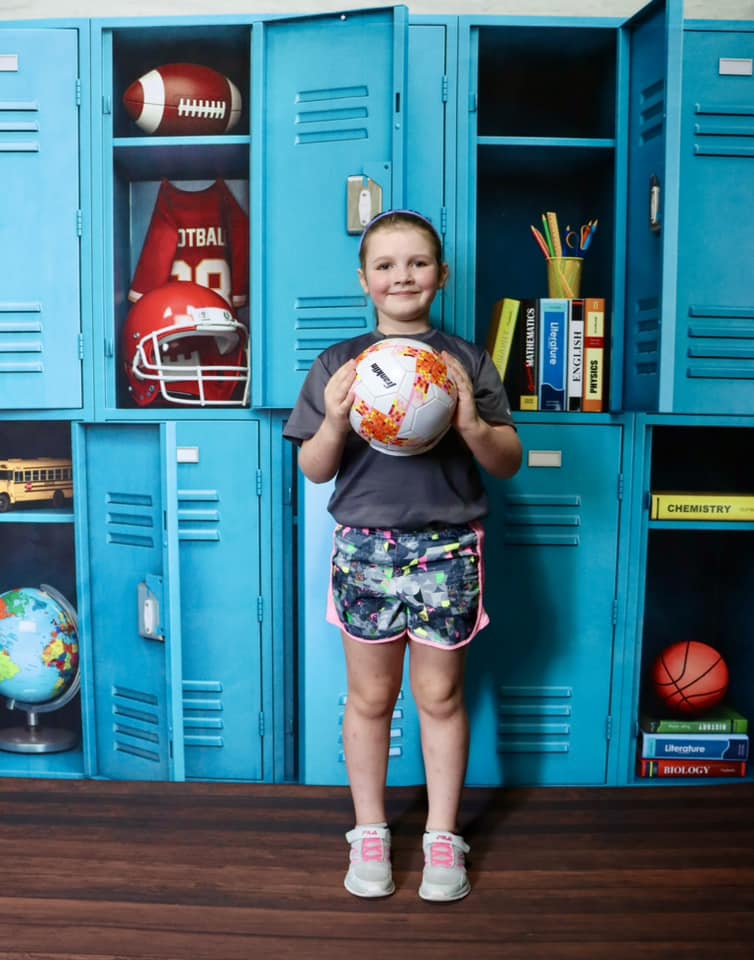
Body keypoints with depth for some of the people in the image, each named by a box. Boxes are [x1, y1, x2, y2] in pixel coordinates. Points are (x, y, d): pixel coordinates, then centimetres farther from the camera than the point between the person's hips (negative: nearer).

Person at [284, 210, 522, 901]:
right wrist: (335, 421, -17)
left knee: (441, 696, 11)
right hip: (364, 547, 0)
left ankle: (443, 836, 28)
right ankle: (370, 832, 30)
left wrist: (471, 423, -18)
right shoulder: (339, 363, 2)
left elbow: (509, 463, 1)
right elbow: (314, 470, 2)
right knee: (370, 696, 12)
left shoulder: (467, 362, 2)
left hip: (447, 549, 0)